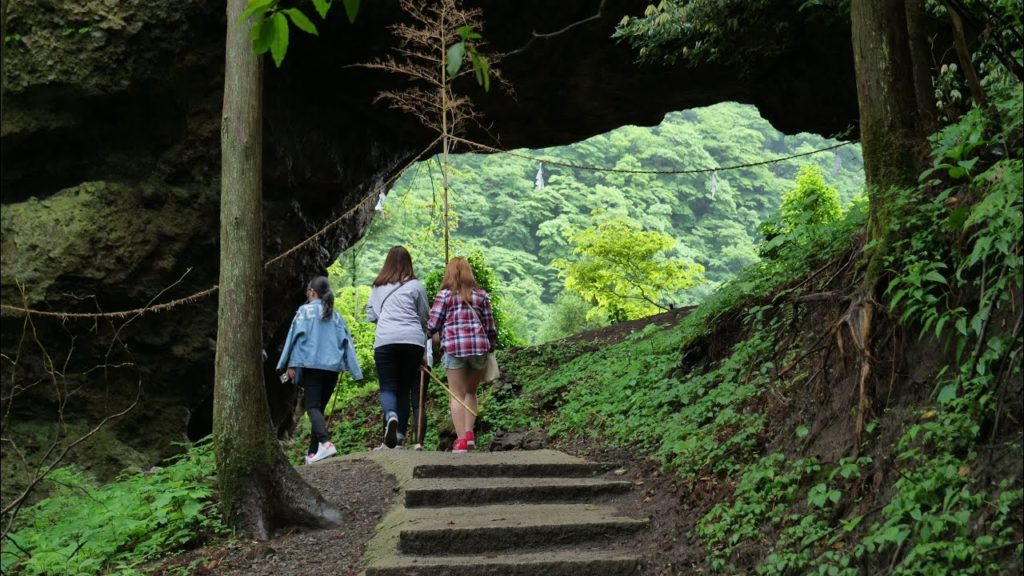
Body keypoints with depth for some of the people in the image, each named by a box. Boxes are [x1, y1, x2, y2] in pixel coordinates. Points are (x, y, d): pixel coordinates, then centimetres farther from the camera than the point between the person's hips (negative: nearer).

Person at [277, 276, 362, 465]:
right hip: (333, 366, 5)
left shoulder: (305, 310, 3)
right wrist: (354, 370, 12)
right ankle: (313, 451, 14)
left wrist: (291, 364, -6)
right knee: (320, 407, 13)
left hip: (312, 365, -5)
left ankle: (326, 443, -31)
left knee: (312, 406, -8)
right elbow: (347, 342, 12)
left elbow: (296, 336, -5)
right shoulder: (335, 315, 16)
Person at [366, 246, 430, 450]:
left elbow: (371, 315, 20)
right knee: (405, 387, 9)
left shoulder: (377, 286, 13)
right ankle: (399, 436, 5)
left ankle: (391, 416, -30)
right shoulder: (416, 286, 8)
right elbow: (424, 317, 14)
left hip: (385, 340, 0)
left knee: (388, 387, 1)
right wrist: (424, 334, 34)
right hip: (413, 339, 0)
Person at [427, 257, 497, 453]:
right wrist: (491, 348, 22)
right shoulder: (481, 295, 10)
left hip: (453, 348, -3)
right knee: (471, 391, 18)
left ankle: (461, 439, -2)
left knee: (457, 394, 4)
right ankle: (469, 432, 5)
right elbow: (490, 327, 9)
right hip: (479, 347, 3)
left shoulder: (445, 294, 1)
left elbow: (432, 325, -2)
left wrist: (425, 334, 19)